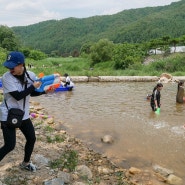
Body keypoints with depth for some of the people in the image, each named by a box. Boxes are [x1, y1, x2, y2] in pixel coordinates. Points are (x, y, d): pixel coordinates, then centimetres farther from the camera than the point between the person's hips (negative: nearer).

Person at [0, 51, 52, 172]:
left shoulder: (31, 75, -7)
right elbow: (18, 96, -27)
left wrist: (45, 91, -9)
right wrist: (33, 86, -22)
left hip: (23, 114, 6)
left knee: (31, 138, 15)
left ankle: (25, 163, 39)